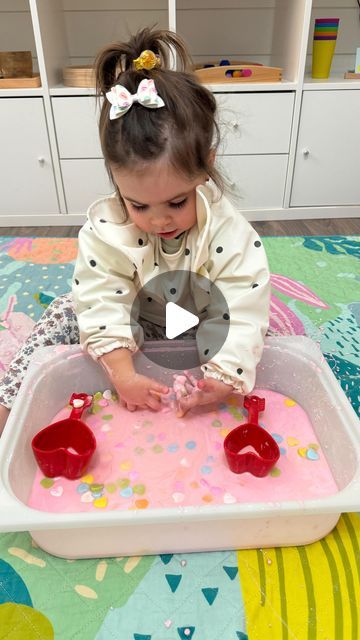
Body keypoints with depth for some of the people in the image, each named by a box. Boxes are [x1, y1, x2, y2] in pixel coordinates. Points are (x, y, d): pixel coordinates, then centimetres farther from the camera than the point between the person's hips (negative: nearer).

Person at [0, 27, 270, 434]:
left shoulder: (230, 234, -27)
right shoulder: (104, 229, -23)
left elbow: (242, 312, -28)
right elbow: (101, 302, -25)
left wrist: (222, 376, -38)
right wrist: (123, 373, -32)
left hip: (200, 334, 0)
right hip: (135, 326, 1)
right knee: (67, 314, -10)